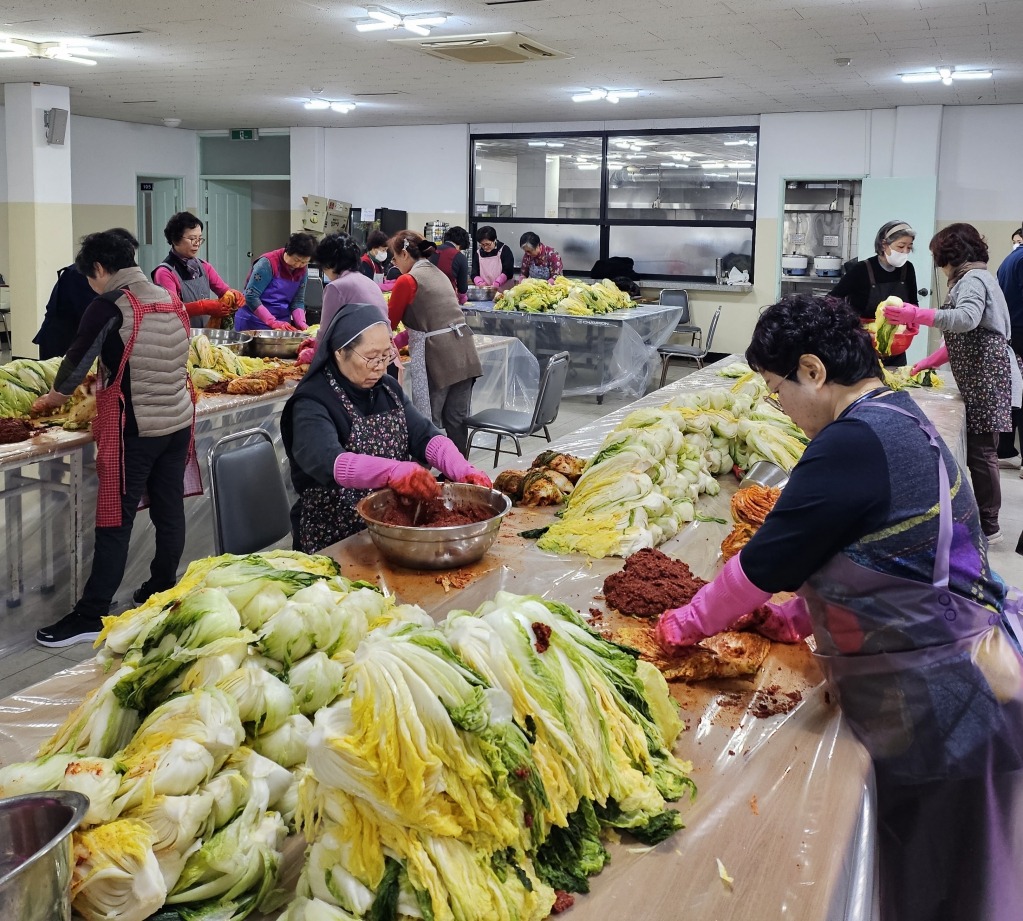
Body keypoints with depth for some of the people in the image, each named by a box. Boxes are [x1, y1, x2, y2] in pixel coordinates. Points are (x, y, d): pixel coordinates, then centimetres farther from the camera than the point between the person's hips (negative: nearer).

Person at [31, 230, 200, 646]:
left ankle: (90, 616, 1)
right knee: (169, 511, 14)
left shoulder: (109, 307, -12)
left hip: (133, 427, -7)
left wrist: (50, 399, 15)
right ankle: (163, 590, 26)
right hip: (178, 420, 7)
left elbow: (76, 363, -3)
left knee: (115, 523, -3)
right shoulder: (171, 302, 8)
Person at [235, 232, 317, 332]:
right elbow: (251, 297, -20)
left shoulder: (303, 271, 1)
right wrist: (273, 322, -25)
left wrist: (301, 323, -16)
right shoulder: (268, 263, -16)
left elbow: (298, 301, 3)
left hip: (282, 324, 5)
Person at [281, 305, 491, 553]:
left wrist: (463, 471, -18)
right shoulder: (312, 403, -14)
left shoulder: (387, 388, 9)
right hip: (335, 542, -7)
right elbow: (328, 462, -32)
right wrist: (394, 472, -47)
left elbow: (424, 435, 1)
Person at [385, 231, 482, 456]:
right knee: (457, 421, 11)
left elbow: (390, 321, 4)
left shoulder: (407, 280, -5)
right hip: (464, 353, 7)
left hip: (437, 358, -7)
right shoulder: (439, 274, 19)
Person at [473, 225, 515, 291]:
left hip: (503, 290, -4)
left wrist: (495, 284, -19)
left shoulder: (504, 250, 2)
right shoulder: (478, 253, 13)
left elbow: (508, 272, -7)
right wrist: (480, 283, -11)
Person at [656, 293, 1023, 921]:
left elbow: (767, 561, -16)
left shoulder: (854, 443, -23)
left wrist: (690, 622, -2)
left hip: (935, 704, -10)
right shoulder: (901, 419, 8)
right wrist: (805, 613, 13)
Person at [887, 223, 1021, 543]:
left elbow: (967, 319, -33)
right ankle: (982, 516, 18)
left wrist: (918, 316, -39)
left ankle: (988, 527, 0)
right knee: (975, 448, 11)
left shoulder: (973, 279, -12)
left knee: (980, 450, -6)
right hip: (978, 377, 10)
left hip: (987, 377, -10)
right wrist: (931, 361, 19)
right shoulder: (969, 279, 21)